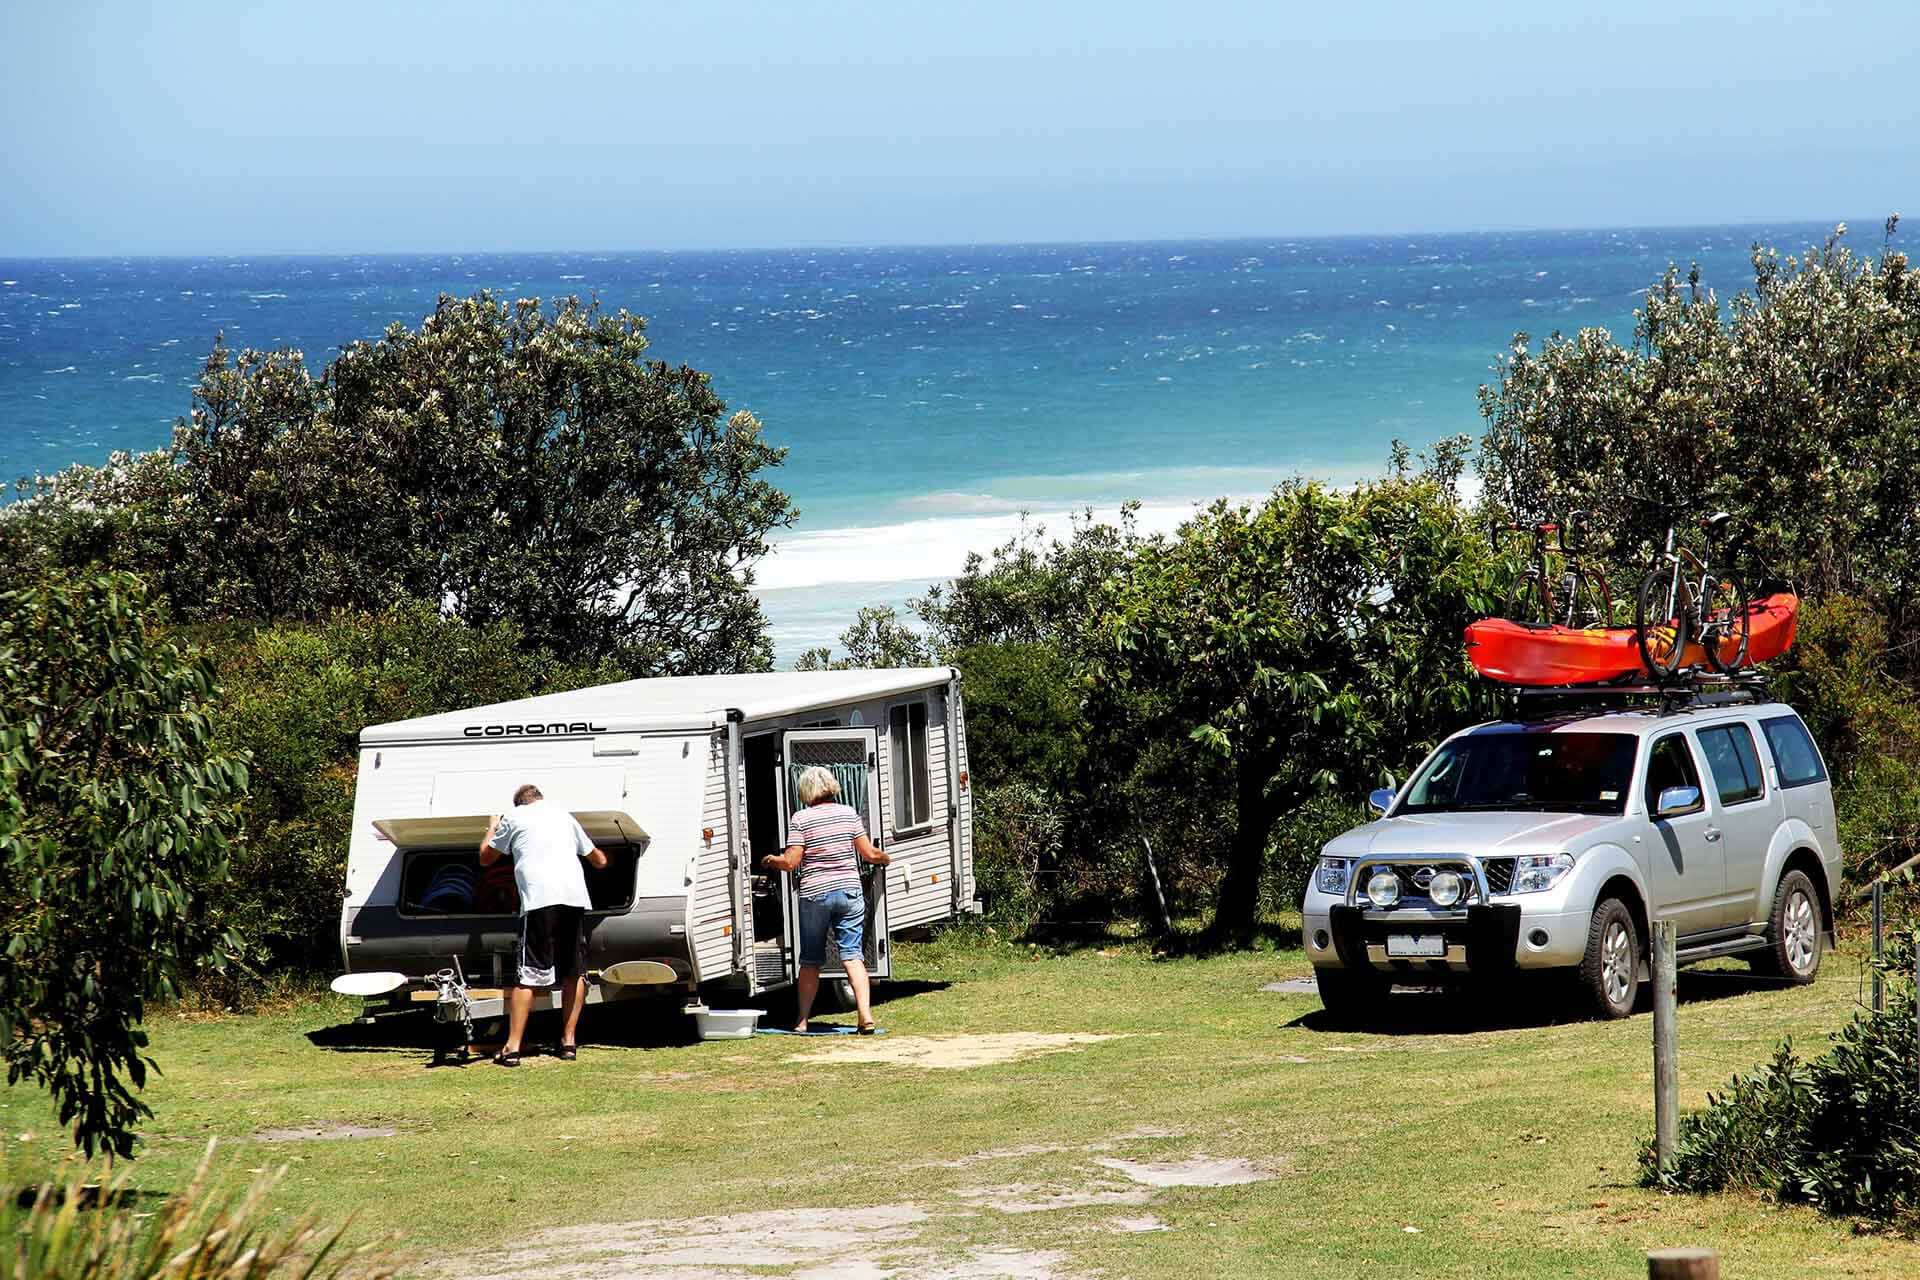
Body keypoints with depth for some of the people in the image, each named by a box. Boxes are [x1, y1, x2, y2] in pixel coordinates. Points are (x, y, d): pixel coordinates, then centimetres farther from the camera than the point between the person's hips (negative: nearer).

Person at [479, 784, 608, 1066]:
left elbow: (486, 858, 25)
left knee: (527, 976, -6)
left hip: (539, 899, -3)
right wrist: (601, 859, 62)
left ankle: (512, 1047, -12)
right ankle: (568, 1041, 15)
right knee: (574, 972, 16)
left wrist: (492, 828, 43)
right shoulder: (564, 816, 26)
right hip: (575, 898, 3)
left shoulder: (514, 818, 15)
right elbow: (598, 859, 37)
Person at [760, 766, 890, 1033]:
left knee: (810, 961, 10)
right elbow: (870, 854, 4)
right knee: (852, 955, -1)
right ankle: (866, 1015, -15)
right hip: (849, 891, 2)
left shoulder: (800, 819, -6)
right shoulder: (848, 814, 3)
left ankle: (802, 1020, 15)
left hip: (814, 895, -2)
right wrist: (884, 859, 26)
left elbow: (791, 862, -9)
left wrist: (771, 860, 11)